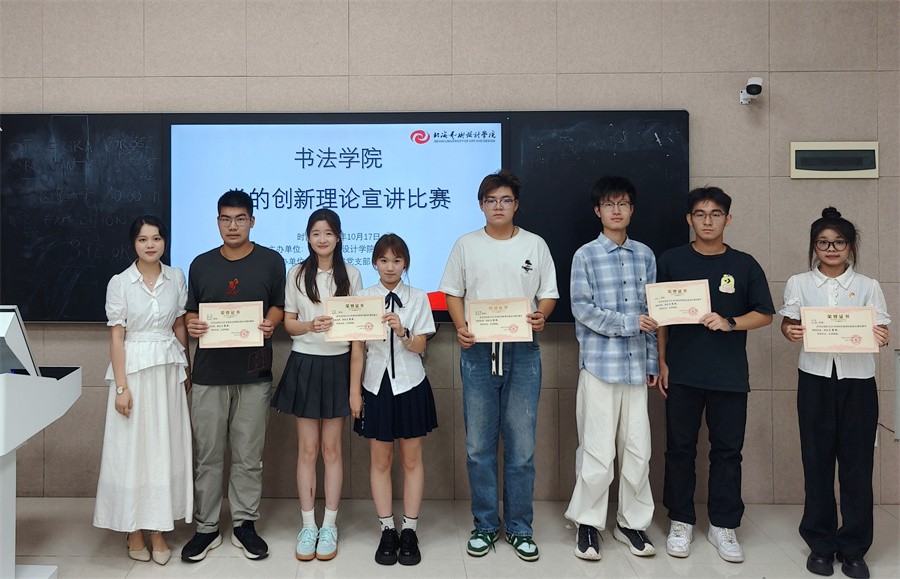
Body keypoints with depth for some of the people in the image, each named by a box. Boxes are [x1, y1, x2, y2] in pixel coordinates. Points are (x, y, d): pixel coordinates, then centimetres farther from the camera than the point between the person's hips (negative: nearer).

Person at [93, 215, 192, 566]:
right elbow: (116, 336, -6)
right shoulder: (120, 283, -4)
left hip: (170, 369, 3)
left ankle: (158, 529, 17)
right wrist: (121, 387, -11)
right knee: (133, 448, 3)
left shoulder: (176, 277, 5)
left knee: (165, 447, 6)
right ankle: (134, 530, 17)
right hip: (135, 368, -3)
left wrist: (186, 370, 10)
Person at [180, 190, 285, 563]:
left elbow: (279, 306, 6)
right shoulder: (201, 265, 10)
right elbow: (191, 311, 15)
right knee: (208, 455, 7)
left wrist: (270, 324, -15)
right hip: (209, 373, 2)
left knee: (249, 456, 6)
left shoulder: (271, 261, 3)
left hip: (253, 373, -1)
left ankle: (245, 524, 20)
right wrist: (192, 325, -7)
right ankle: (206, 527, 20)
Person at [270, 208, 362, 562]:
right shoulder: (297, 274, 3)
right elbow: (289, 324, 2)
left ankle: (329, 526, 18)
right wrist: (311, 326, -17)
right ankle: (308, 526, 17)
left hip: (337, 364, 0)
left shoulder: (351, 275, 4)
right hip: (304, 364, 0)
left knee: (331, 448, 7)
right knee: (307, 449, 5)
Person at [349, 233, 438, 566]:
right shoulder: (363, 298, 0)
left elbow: (419, 347, -4)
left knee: (412, 460, 7)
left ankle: (409, 531, 19)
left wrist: (402, 331, -24)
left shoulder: (418, 299, -1)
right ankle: (387, 531, 21)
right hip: (376, 386, 1)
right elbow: (358, 349, 0)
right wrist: (354, 391, -2)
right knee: (380, 461, 8)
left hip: (410, 386, 0)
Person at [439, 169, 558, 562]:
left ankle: (519, 528, 19)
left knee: (521, 447, 3)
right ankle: (485, 526, 21)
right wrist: (460, 327, -9)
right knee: (479, 446, 6)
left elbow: (549, 294, 9)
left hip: (522, 352, 0)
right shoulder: (466, 245, 8)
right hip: (478, 352, 1)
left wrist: (541, 316, -13)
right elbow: (453, 293, 8)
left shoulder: (535, 245, 8)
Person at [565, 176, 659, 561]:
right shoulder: (585, 256, -1)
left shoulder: (645, 255, 10)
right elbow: (581, 309, -7)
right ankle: (588, 523, 17)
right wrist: (628, 323, -13)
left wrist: (652, 361, 11)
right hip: (599, 363, -4)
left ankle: (632, 522, 24)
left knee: (638, 447, 8)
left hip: (636, 365, 4)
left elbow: (652, 311, 13)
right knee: (597, 448, 0)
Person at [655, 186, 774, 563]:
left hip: (730, 376, 1)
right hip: (682, 375, 0)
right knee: (680, 448, 7)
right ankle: (681, 522, 21)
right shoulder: (671, 261, 3)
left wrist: (729, 323, -13)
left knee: (727, 451, 7)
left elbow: (764, 314, 5)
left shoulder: (744, 265, 4)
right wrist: (661, 361, 0)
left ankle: (723, 526, 21)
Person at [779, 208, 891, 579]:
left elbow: (882, 331, 2)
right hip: (815, 378, 0)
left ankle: (853, 548, 18)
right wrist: (791, 333, -19)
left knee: (857, 464, 3)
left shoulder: (867, 286, 6)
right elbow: (788, 322, 4)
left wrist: (882, 338, -21)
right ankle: (820, 544, 20)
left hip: (858, 380, 0)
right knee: (817, 461, 6)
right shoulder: (799, 283, 6)